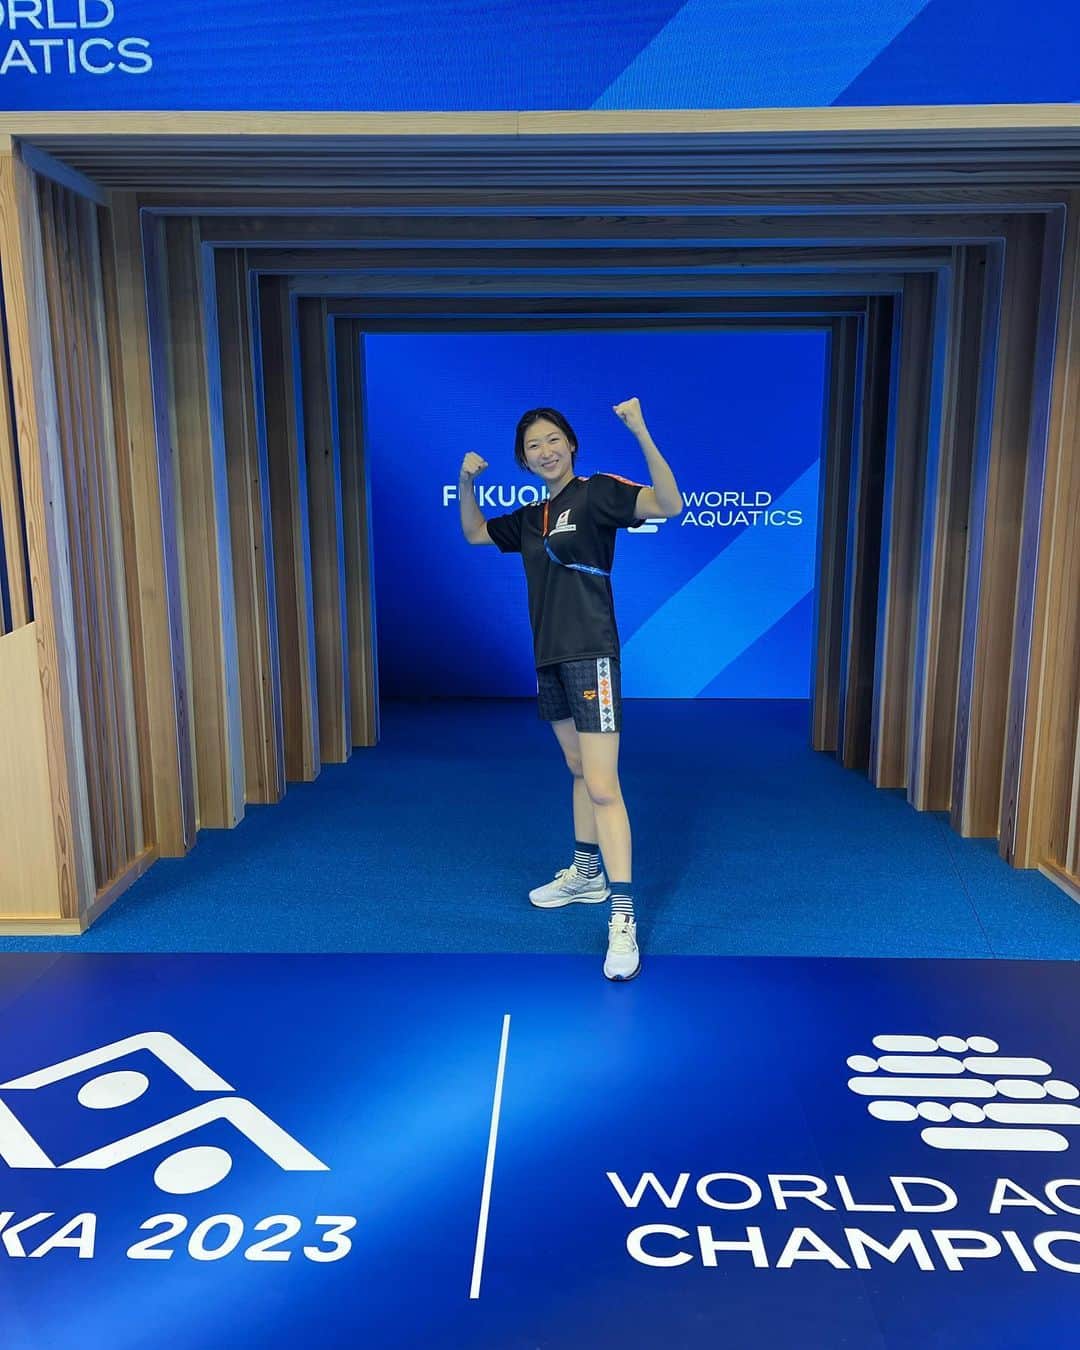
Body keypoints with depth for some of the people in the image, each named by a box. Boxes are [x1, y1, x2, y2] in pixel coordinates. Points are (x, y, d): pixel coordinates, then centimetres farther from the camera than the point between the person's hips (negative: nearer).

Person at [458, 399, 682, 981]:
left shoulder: (597, 491, -8)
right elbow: (474, 533, 27)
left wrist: (641, 433, -35)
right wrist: (466, 482, 9)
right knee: (579, 770, 20)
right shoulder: (530, 516, 14)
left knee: (602, 785, -14)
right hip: (549, 657, 8)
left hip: (590, 655, -8)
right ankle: (586, 875, 34)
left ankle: (622, 919, -11)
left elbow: (668, 504, -23)